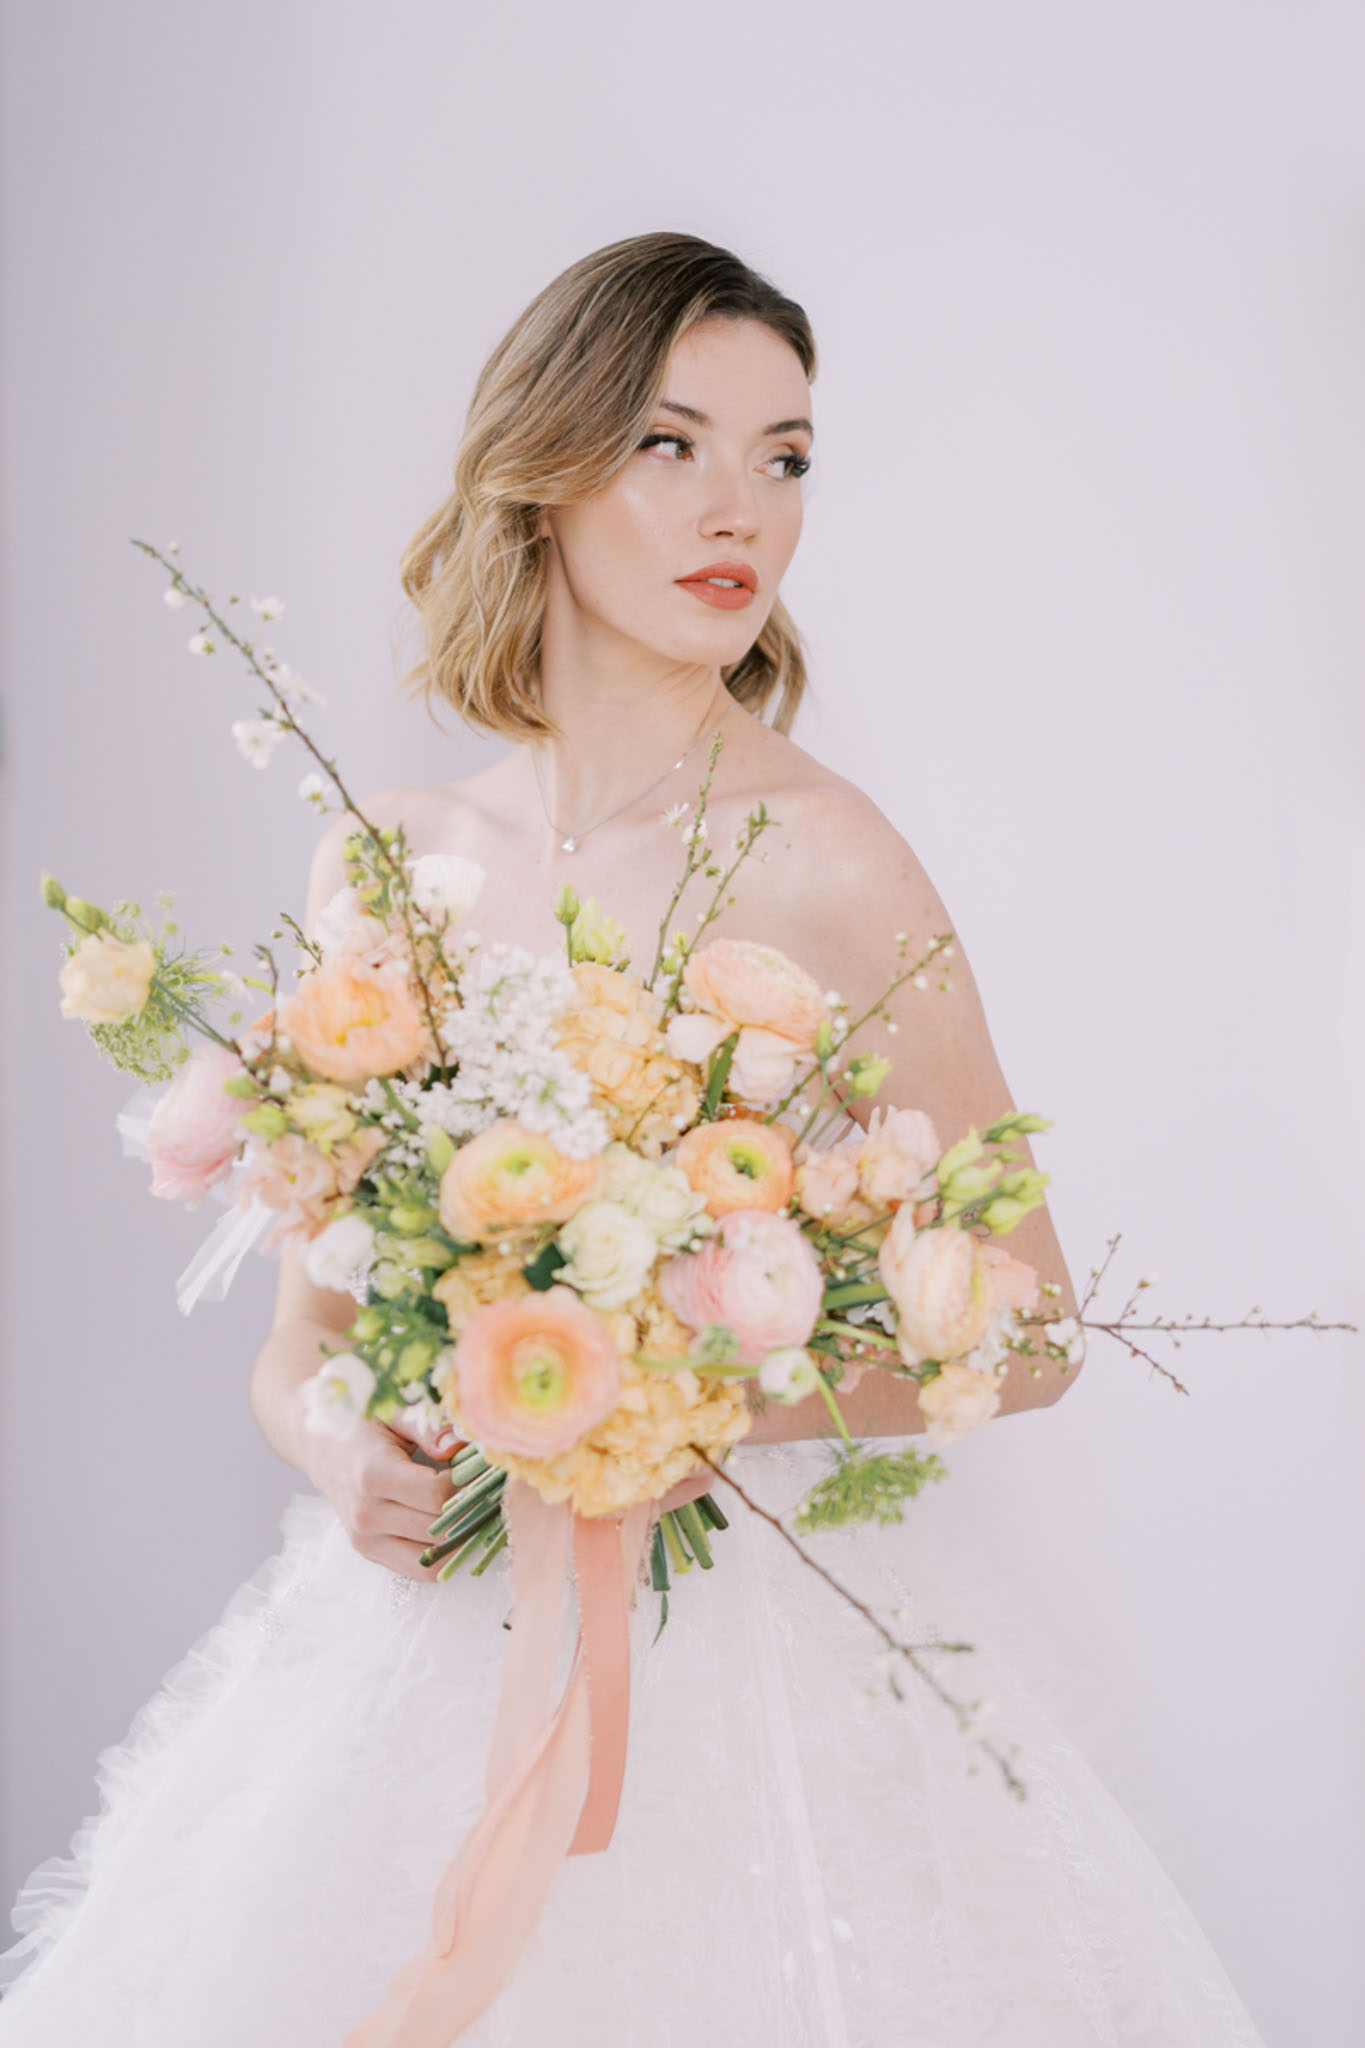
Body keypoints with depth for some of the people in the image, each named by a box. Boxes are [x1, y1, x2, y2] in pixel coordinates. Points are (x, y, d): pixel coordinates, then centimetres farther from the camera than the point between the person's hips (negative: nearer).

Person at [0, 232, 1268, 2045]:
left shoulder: (822, 859, -10)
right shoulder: (380, 861, 3)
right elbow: (303, 1331, 9)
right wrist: (344, 1454, -12)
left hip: (746, 1622, -3)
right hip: (415, 1633, 4)